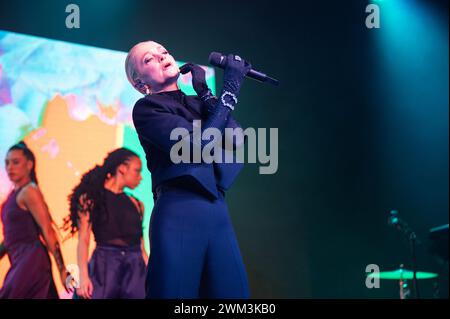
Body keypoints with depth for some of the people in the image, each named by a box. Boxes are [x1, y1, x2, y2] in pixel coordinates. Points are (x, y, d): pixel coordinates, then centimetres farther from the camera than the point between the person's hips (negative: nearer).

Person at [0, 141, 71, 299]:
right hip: (19, 262, 8)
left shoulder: (29, 192, -9)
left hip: (31, 261, -8)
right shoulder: (14, 194, 17)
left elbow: (48, 231, -14)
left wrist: (62, 270, -18)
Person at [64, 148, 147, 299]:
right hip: (104, 265, -4)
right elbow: (83, 240, -5)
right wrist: (83, 276, -15)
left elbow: (141, 246, 13)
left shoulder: (136, 204, 14)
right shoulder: (91, 198, 2)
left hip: (134, 268, 4)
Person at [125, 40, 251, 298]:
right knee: (177, 293, -6)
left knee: (232, 293, 1)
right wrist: (231, 88, -8)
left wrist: (206, 93, 2)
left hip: (219, 213, 6)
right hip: (178, 214, -5)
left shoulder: (199, 103, 21)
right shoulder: (146, 108, 2)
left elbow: (237, 140, 5)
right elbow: (197, 143, -12)